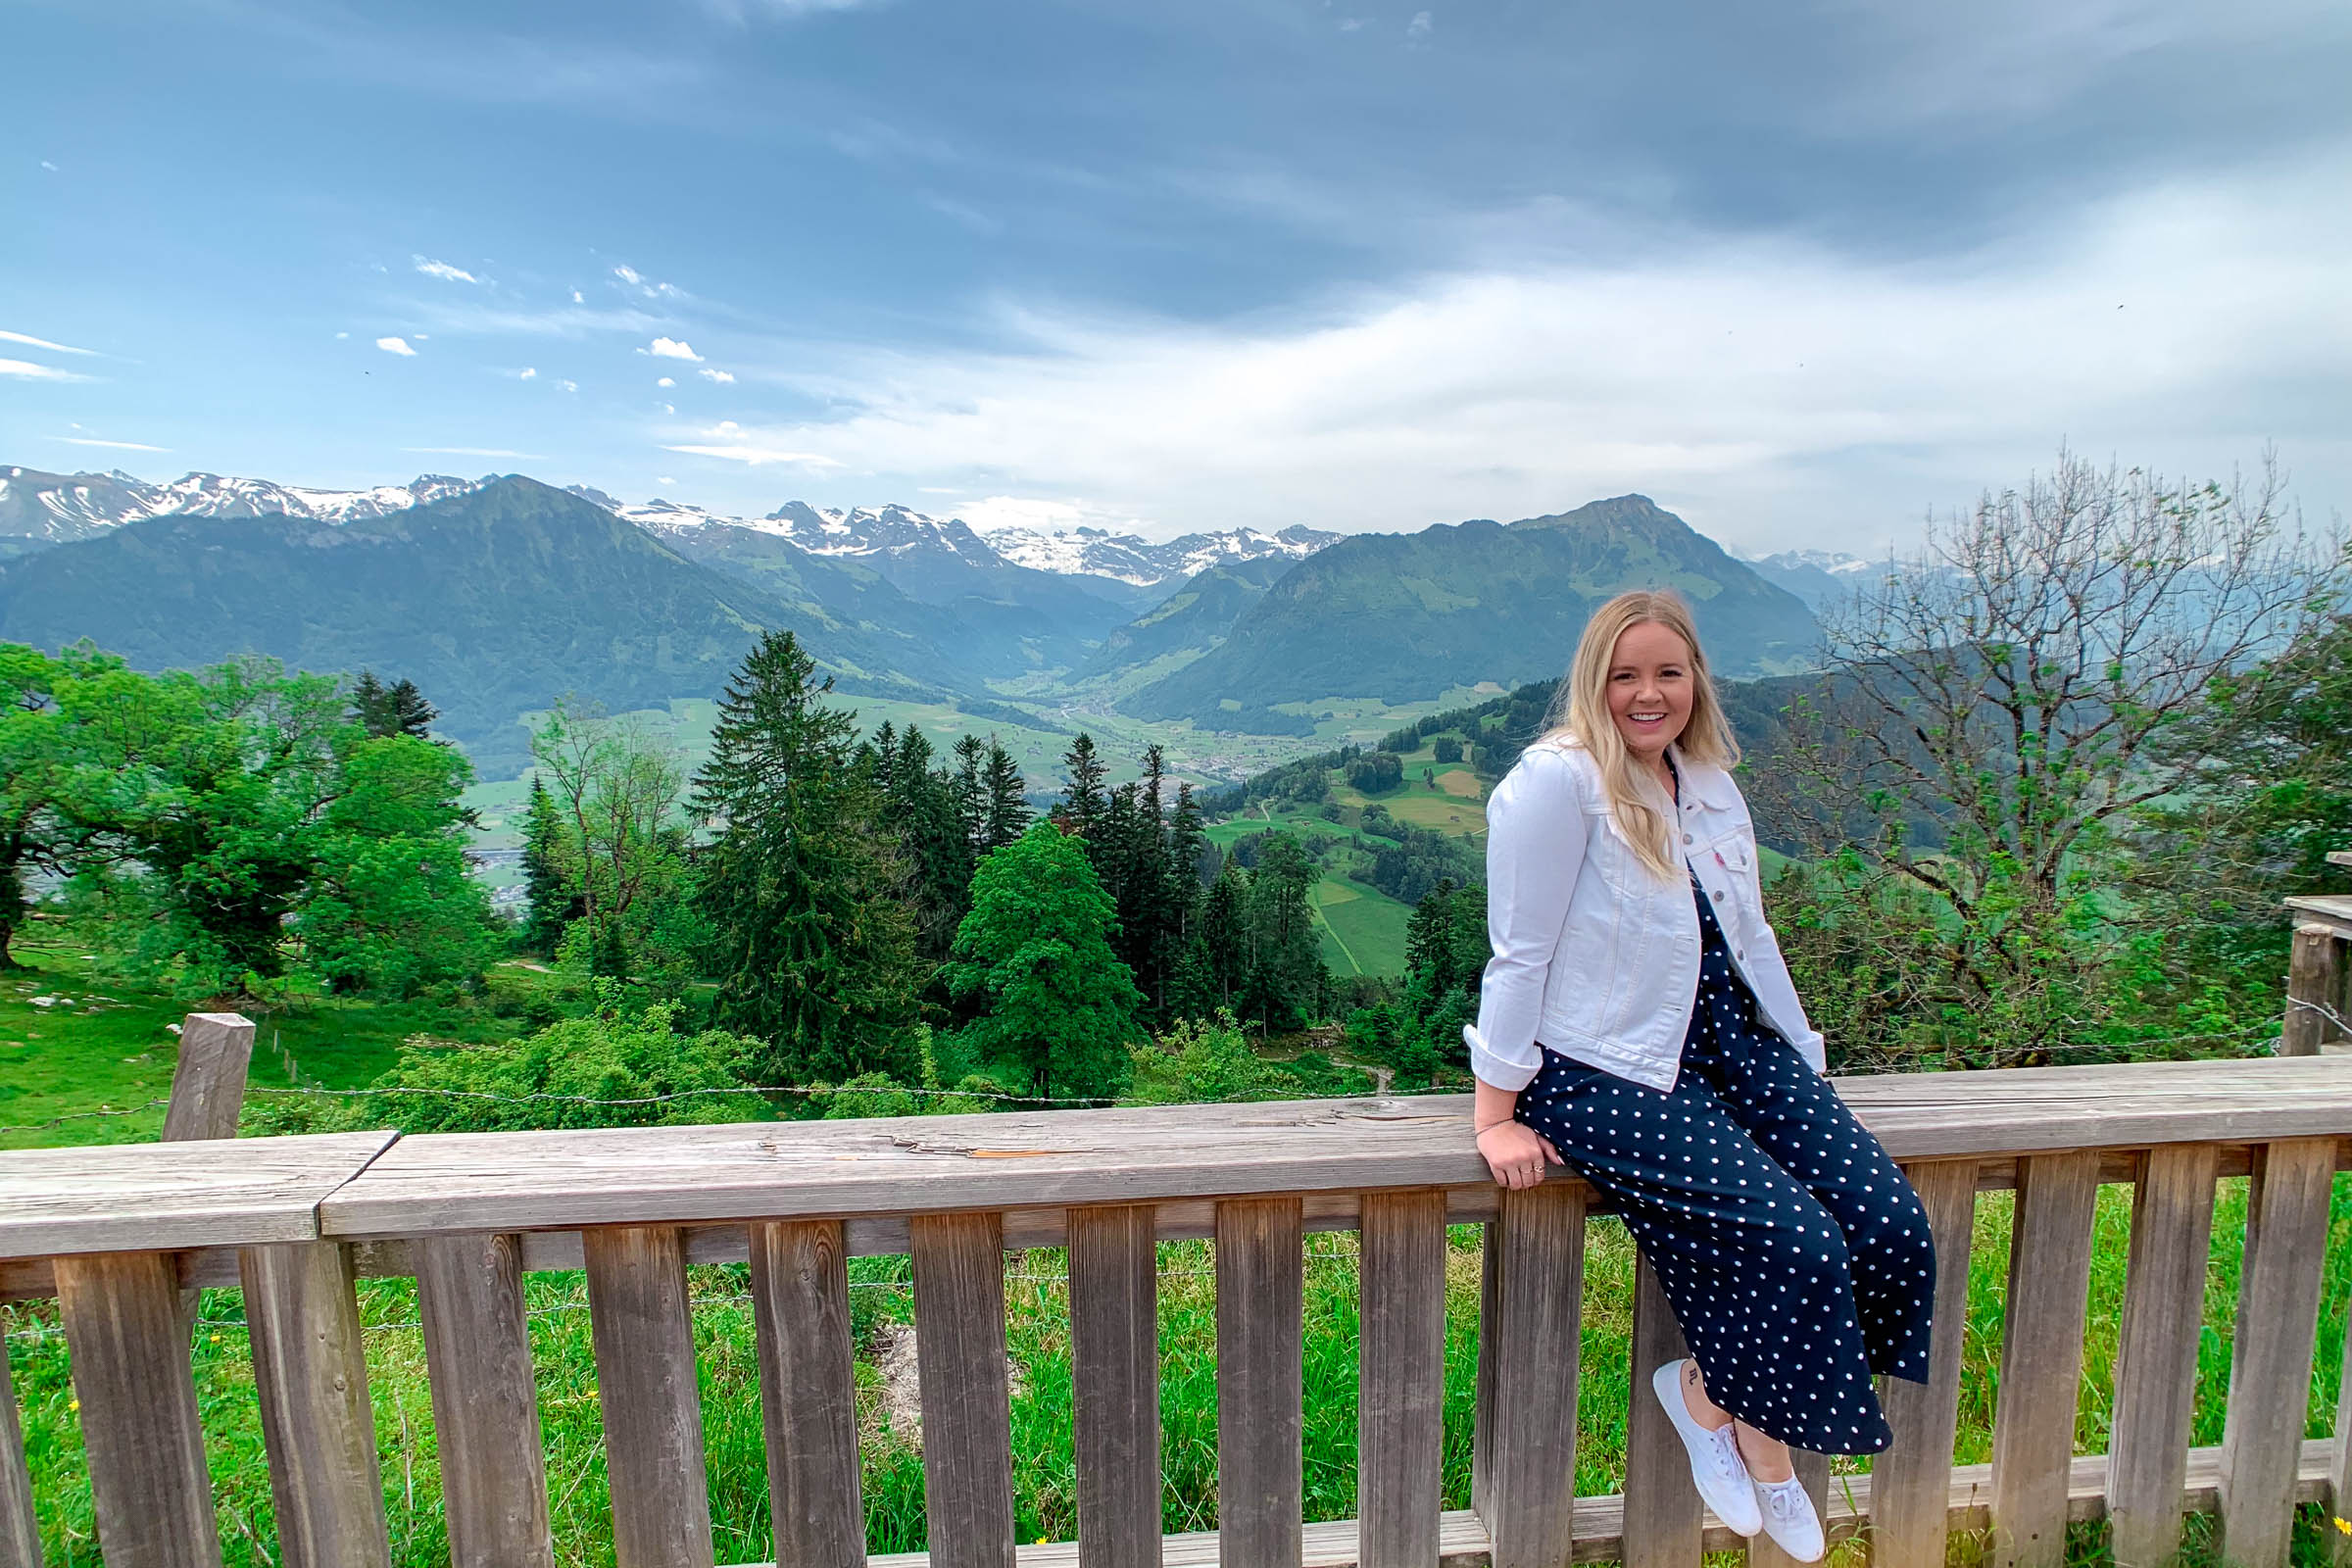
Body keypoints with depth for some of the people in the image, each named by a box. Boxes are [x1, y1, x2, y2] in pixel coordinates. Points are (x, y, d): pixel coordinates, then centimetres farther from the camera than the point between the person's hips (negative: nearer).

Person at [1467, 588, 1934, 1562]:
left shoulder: (1711, 786, 11)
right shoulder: (1558, 780, -14)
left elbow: (1751, 937, 18)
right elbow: (1520, 953, -15)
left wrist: (1805, 1065, 15)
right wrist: (1497, 1117, -13)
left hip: (1731, 1046, 8)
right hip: (1610, 1074, -8)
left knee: (1893, 1231, -5)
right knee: (1797, 1245, -19)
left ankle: (1746, 1411, 18)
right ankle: (1712, 1399, 15)